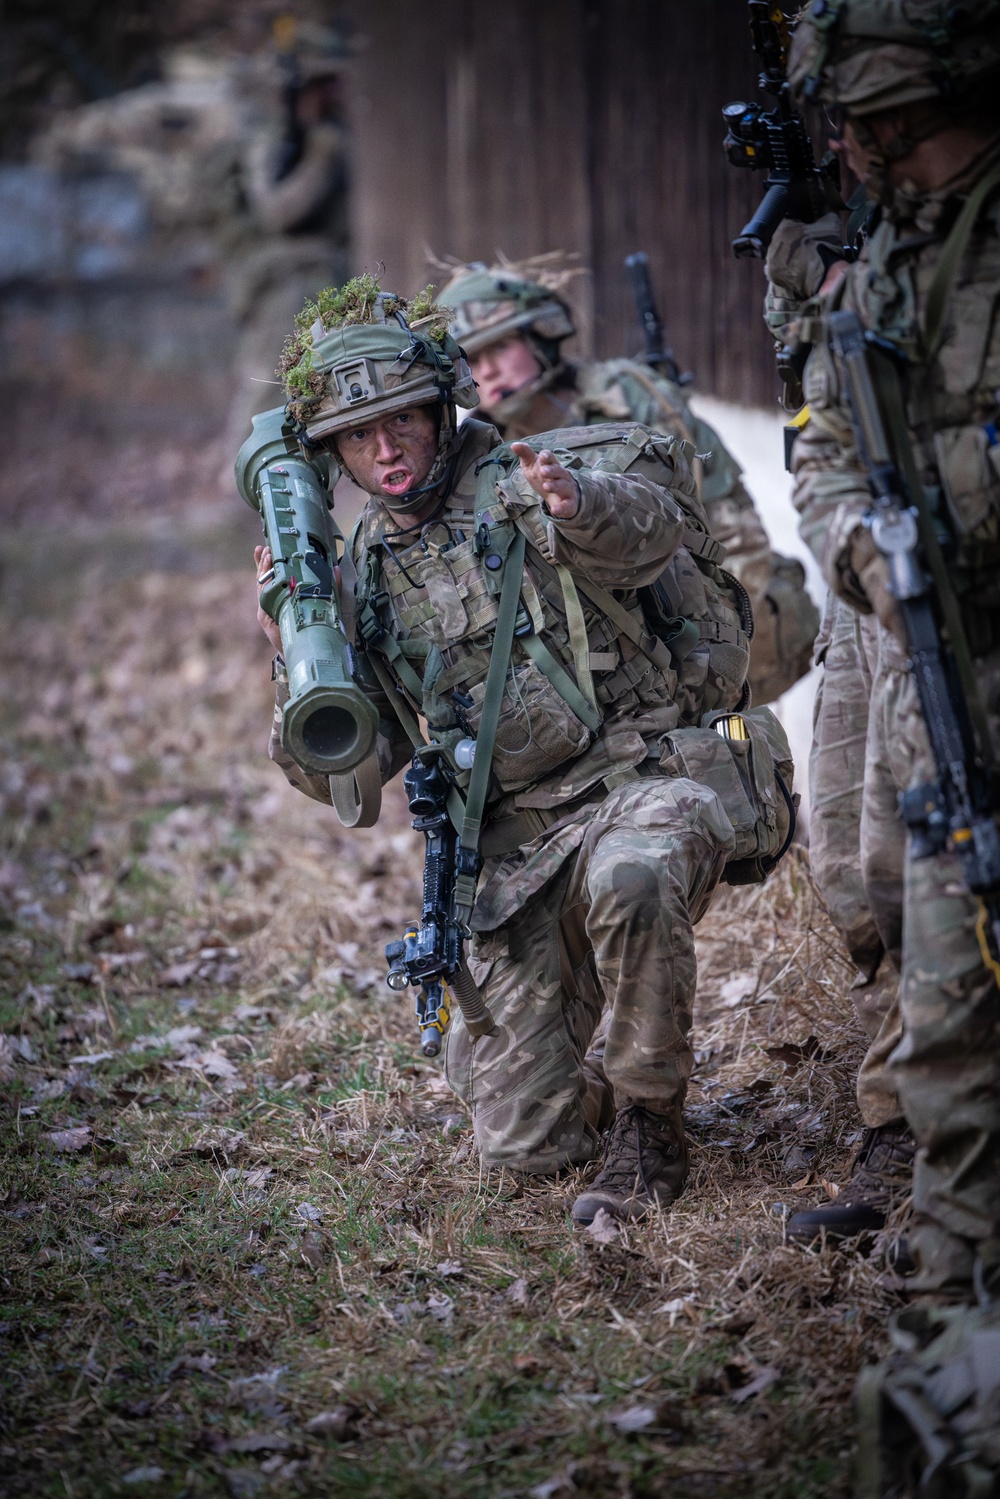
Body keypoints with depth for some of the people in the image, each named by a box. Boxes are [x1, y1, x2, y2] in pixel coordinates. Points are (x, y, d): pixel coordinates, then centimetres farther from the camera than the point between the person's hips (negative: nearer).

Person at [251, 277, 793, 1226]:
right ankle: (598, 1092, 36)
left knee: (629, 877, -42)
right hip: (522, 845, 5)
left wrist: (580, 506, -49)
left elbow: (650, 513, -26)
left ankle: (648, 1125, -17)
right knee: (520, 1142, 0)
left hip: (656, 772, -4)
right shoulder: (365, 577, 10)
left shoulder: (526, 483, -3)